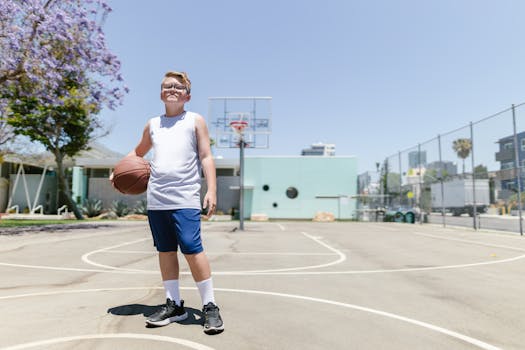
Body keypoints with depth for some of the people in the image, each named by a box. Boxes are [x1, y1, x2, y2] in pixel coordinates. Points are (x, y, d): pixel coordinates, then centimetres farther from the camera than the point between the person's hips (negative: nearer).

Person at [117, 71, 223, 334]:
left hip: (185, 199, -5)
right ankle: (174, 305, 22)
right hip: (156, 199, 5)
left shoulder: (195, 121, 7)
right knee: (165, 251, 9)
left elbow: (206, 157, 0)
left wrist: (211, 190, -10)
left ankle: (210, 307, 2)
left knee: (192, 250, -11)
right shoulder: (153, 124, 18)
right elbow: (138, 152, 32)